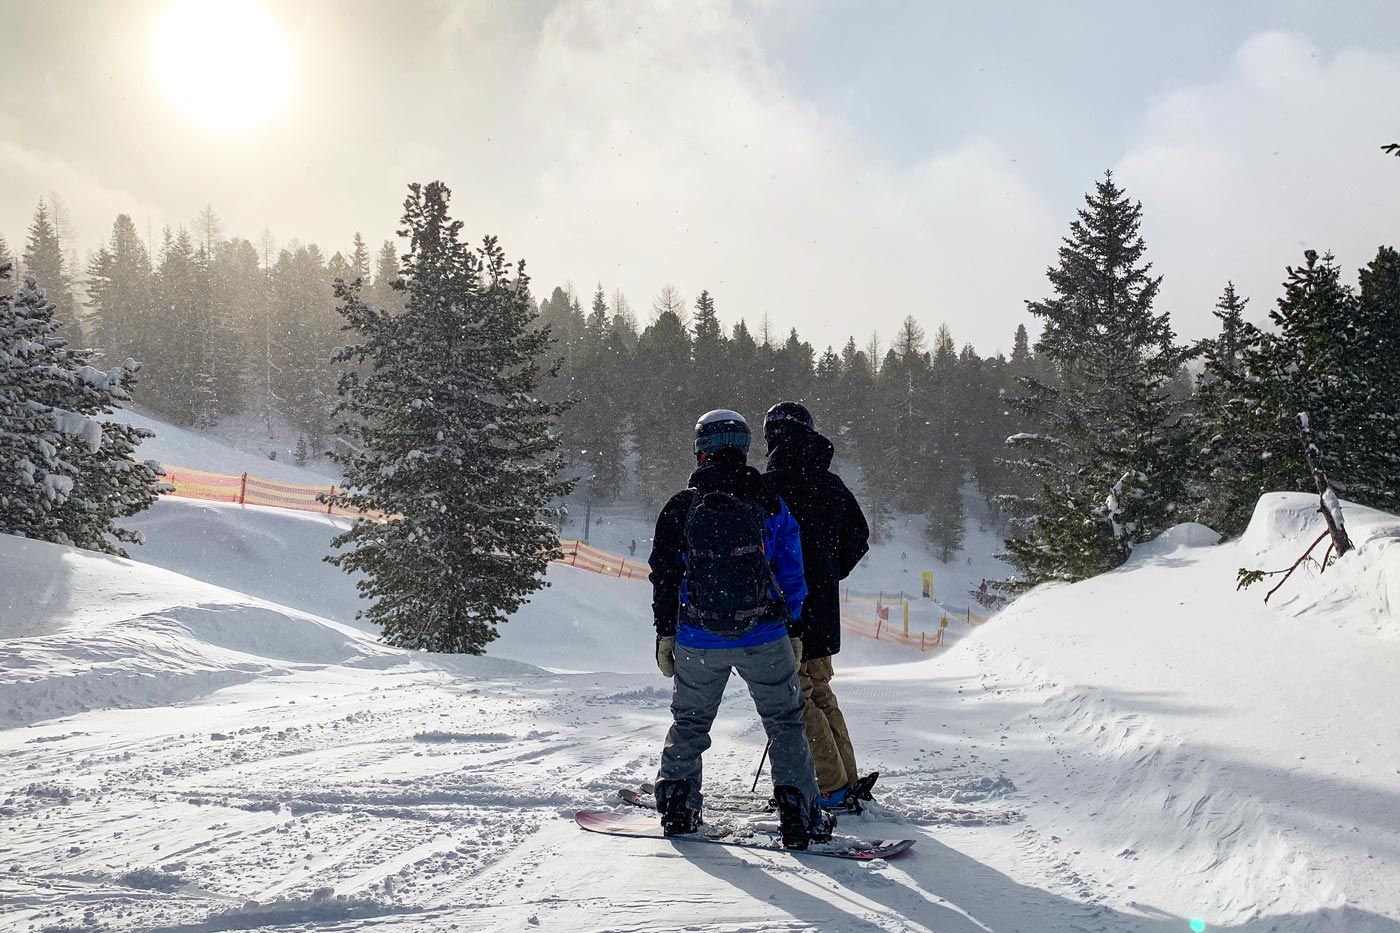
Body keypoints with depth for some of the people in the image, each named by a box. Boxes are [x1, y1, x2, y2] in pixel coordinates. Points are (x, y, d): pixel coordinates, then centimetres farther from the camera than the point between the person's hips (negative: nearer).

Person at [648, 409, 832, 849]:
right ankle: (799, 817, 4)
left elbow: (665, 576, 2)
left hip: (698, 640, 1)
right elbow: (792, 576, 3)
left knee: (690, 722, 20)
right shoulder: (772, 505, 0)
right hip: (764, 638, -1)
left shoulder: (681, 507, -1)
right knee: (785, 723, 10)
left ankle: (677, 808, 24)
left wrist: (665, 633, 10)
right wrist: (793, 631, 12)